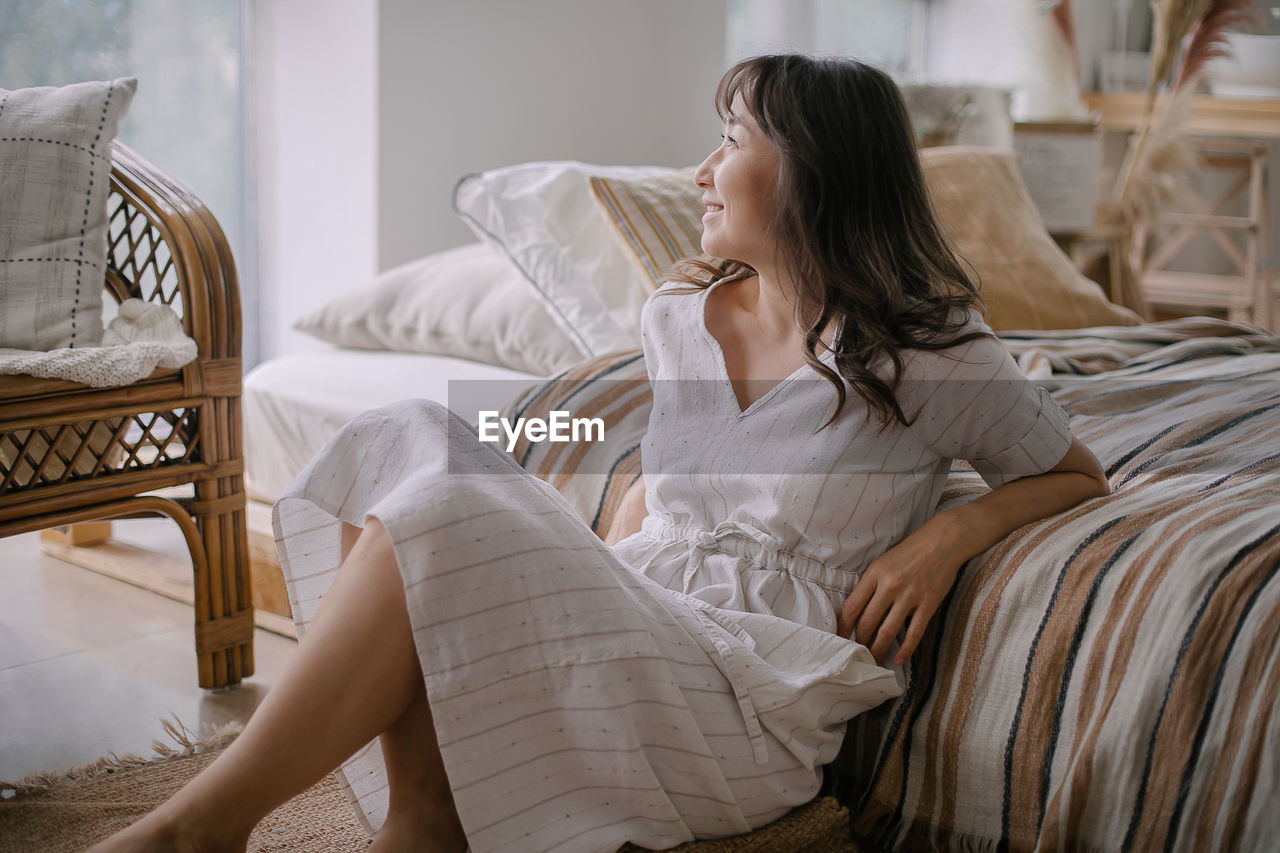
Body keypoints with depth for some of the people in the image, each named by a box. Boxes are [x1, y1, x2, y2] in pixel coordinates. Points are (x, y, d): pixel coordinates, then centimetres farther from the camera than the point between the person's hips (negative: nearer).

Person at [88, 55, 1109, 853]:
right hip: (625, 631, 6)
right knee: (407, 436, -18)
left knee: (440, 517, -27)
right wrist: (594, 573, 10)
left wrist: (948, 533, -9)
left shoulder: (928, 353, -3)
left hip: (752, 700, -6)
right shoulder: (677, 317, 14)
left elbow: (1081, 477, 9)